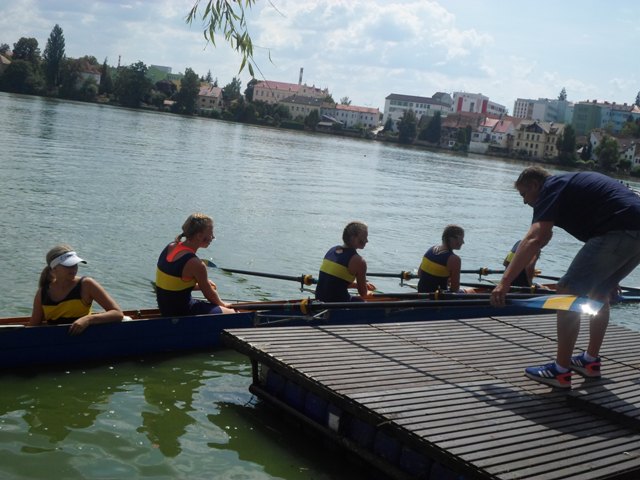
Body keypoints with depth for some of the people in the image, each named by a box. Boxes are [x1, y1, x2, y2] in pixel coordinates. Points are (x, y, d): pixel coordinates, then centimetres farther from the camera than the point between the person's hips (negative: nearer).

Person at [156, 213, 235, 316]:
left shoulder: (170, 247, 1)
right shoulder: (195, 263, -23)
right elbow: (210, 295, -8)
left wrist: (201, 285, 10)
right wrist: (222, 304, 11)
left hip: (166, 308, 9)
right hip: (181, 313, -9)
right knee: (232, 313, 1)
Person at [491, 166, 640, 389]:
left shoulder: (551, 188, 1)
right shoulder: (571, 182, 29)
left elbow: (534, 240, -14)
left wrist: (505, 282, -18)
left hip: (620, 232, -10)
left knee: (568, 292, -5)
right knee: (599, 292, 25)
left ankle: (561, 371, -1)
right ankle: (591, 361, 33)